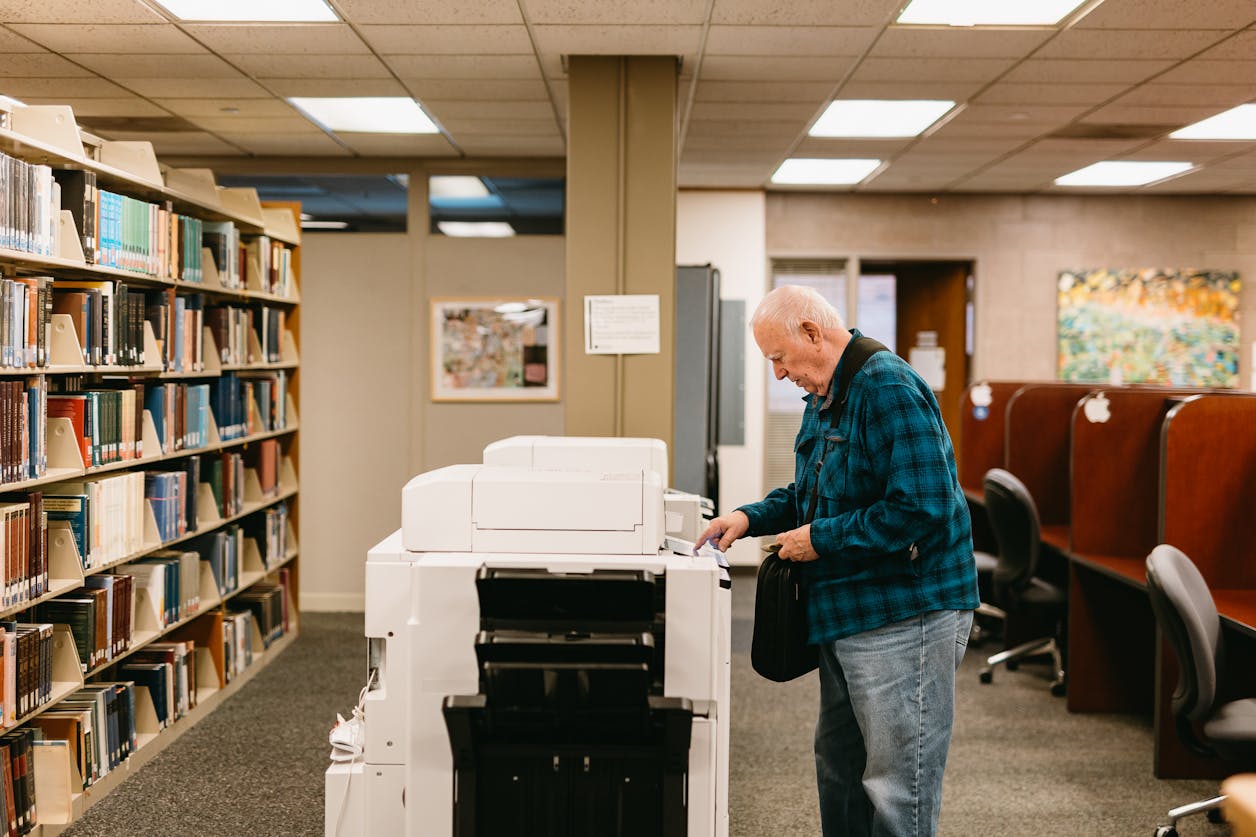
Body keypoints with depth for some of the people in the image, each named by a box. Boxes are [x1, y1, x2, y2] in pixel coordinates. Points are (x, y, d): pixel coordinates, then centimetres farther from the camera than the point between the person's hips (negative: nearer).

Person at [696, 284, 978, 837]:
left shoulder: (888, 390, -20)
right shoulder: (824, 399, 13)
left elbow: (923, 507, -27)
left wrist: (822, 539, -19)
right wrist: (751, 517, 6)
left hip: (903, 616, -10)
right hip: (845, 614, 10)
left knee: (897, 786, -1)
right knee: (839, 767, 21)